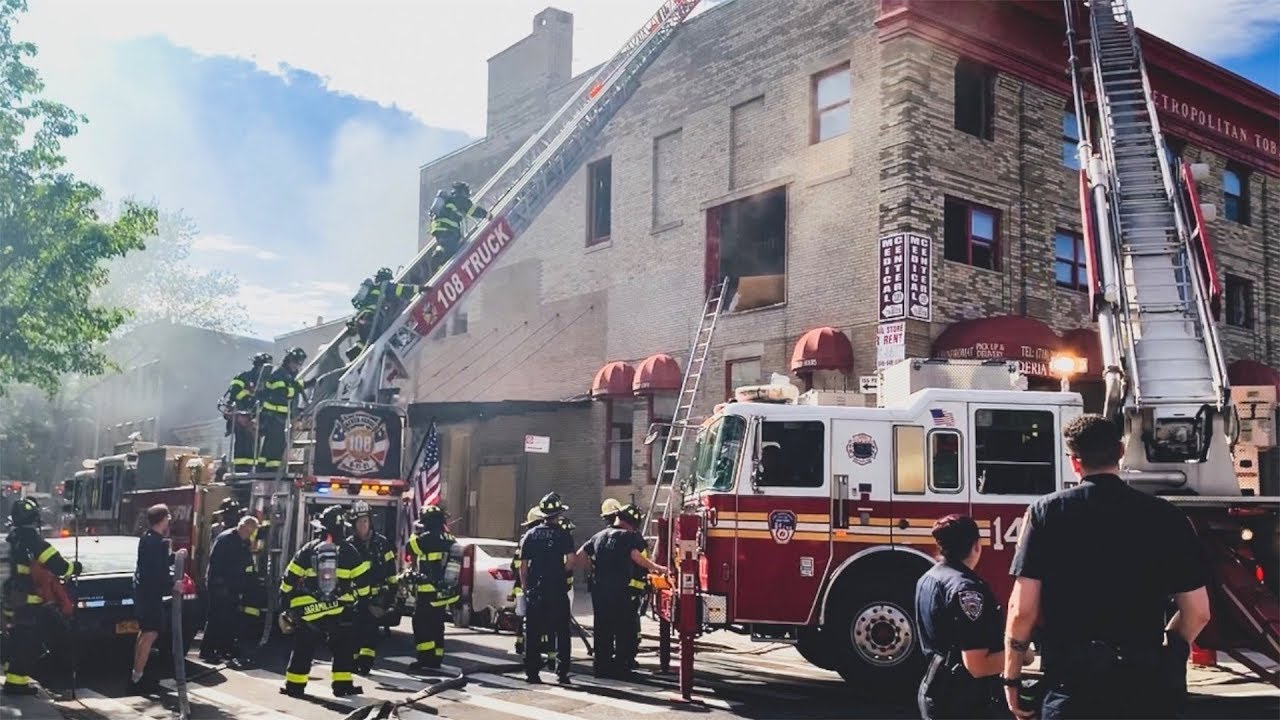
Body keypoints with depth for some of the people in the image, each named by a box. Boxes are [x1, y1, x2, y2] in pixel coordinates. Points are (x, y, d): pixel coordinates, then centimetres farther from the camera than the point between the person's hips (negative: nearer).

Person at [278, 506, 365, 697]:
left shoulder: (307, 550, 2)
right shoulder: (348, 551, 0)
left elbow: (289, 579, 5)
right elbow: (362, 579, 3)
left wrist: (286, 602, 16)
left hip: (308, 609, 1)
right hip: (341, 609, -1)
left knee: (303, 649, 12)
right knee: (343, 647, 11)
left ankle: (294, 685, 14)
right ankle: (342, 684, 9)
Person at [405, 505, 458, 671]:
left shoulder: (428, 537, -14)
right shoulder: (447, 538, 11)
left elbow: (412, 548, -5)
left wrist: (415, 533, 7)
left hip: (428, 590, -8)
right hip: (442, 591, 8)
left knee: (421, 624, -2)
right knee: (436, 625, 12)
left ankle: (426, 658, -6)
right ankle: (436, 659, 15)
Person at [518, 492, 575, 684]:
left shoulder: (530, 535, 6)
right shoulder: (562, 535, -2)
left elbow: (523, 566, 4)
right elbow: (570, 561, -13)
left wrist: (525, 588, 11)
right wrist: (561, 573, 6)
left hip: (534, 590, 2)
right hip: (557, 590, -2)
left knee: (533, 633, 8)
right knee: (561, 632, 6)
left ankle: (532, 672, 9)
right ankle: (562, 672, 3)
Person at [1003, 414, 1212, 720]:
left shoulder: (1046, 511, -6)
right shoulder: (1166, 516, 0)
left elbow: (1023, 609, -9)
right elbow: (1198, 612, 3)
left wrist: (1011, 676, 4)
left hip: (1072, 683, -2)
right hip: (1145, 685, 2)